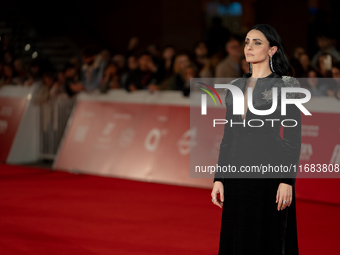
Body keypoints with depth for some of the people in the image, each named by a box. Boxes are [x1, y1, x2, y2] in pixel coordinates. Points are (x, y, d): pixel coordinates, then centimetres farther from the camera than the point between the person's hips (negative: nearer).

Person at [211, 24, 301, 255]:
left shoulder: (286, 85, -5)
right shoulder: (236, 86, 12)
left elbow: (294, 137, -9)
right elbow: (228, 135, 13)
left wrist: (287, 181, -16)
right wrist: (219, 178, 8)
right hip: (238, 171, 6)